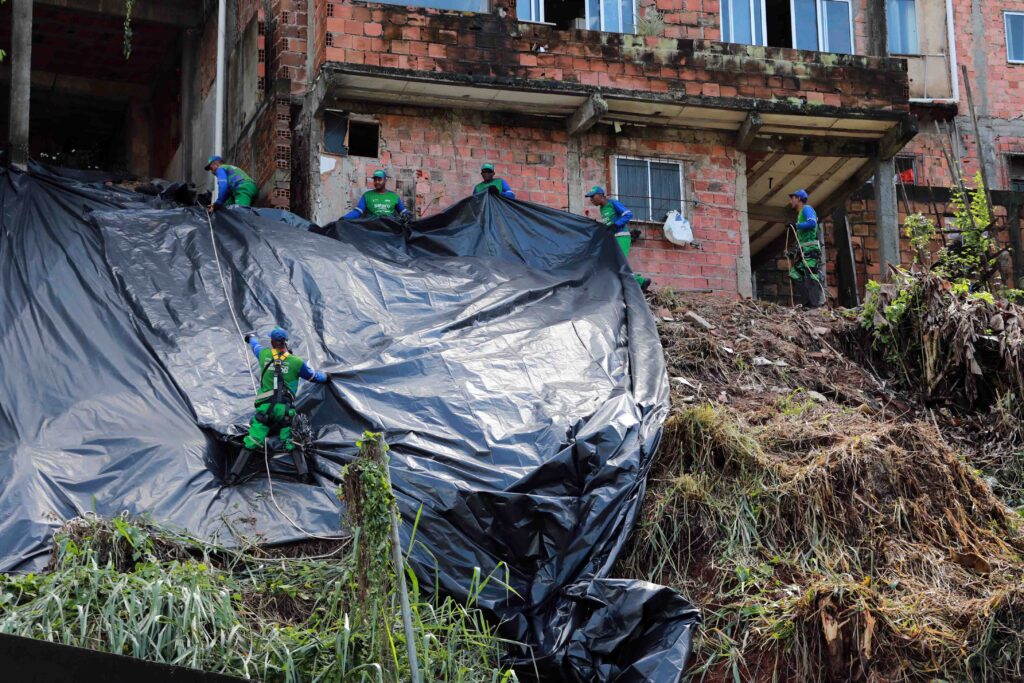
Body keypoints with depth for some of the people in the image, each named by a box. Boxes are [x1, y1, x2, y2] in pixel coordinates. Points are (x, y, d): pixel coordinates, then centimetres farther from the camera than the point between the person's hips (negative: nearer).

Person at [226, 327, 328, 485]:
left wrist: (251, 337, 57)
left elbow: (255, 346, 32)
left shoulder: (264, 354, 7)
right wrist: (325, 377, 41)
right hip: (285, 409, -1)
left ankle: (234, 475, -5)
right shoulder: (297, 362, 2)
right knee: (292, 443, 4)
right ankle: (304, 473, -9)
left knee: (250, 443, 0)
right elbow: (313, 377, 18)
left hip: (264, 407, 1)